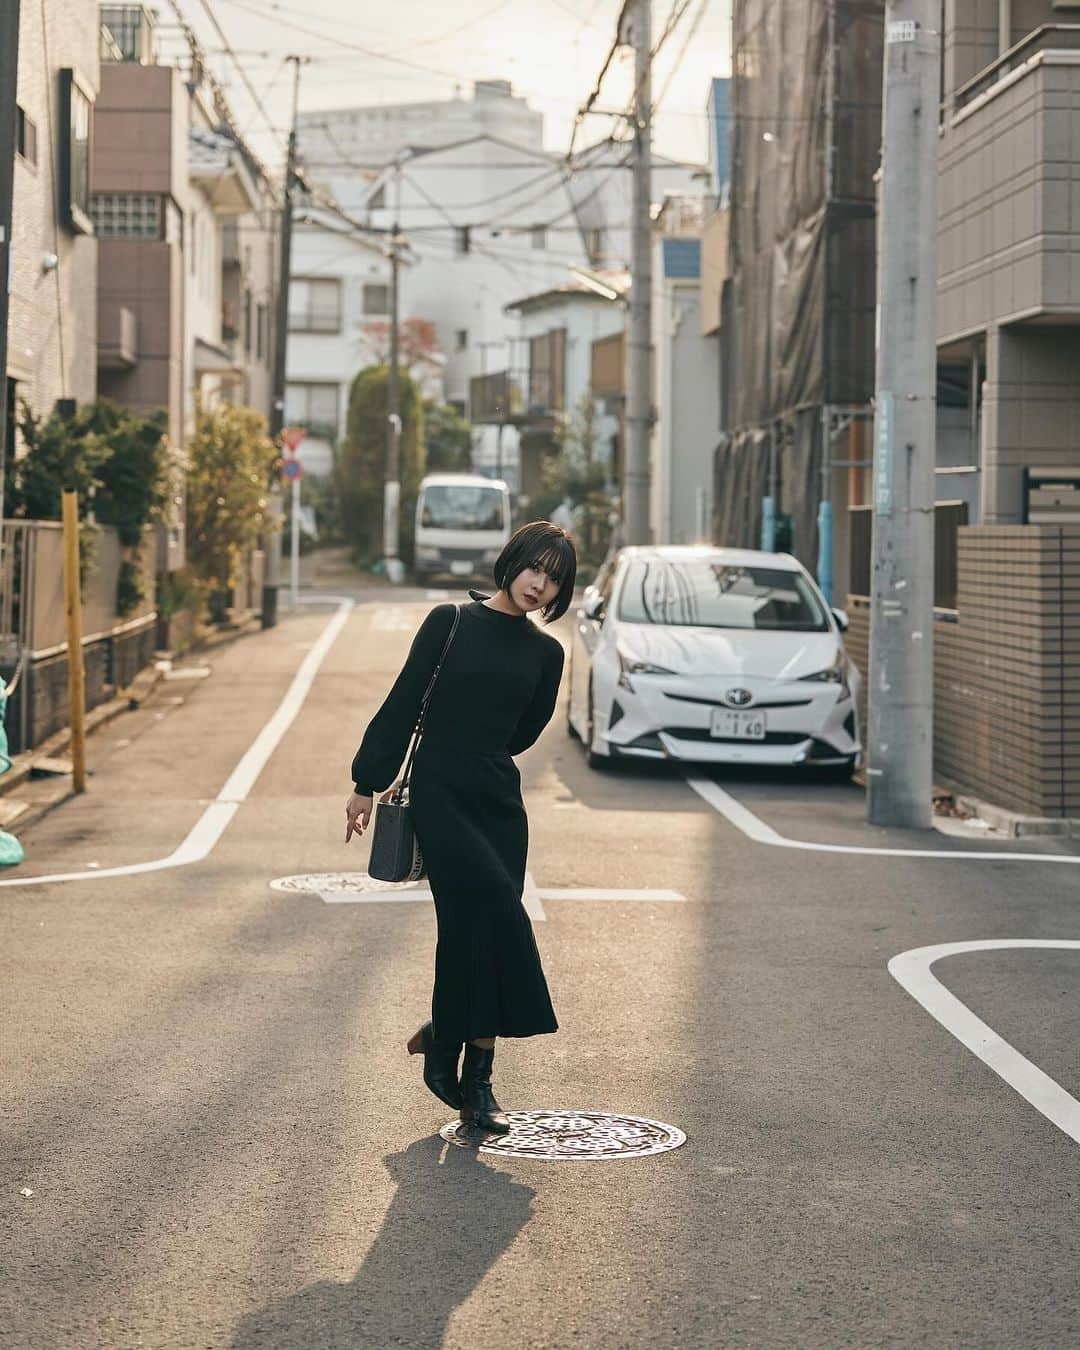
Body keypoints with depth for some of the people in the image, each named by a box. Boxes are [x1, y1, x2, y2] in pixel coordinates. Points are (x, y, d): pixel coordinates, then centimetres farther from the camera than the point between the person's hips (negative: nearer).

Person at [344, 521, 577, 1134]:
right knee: (497, 916, -16)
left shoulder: (545, 652, 8)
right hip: (440, 798, -4)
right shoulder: (451, 623, -1)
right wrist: (368, 783, 1)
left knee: (474, 932, 2)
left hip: (499, 800, 4)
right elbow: (402, 705, 0)